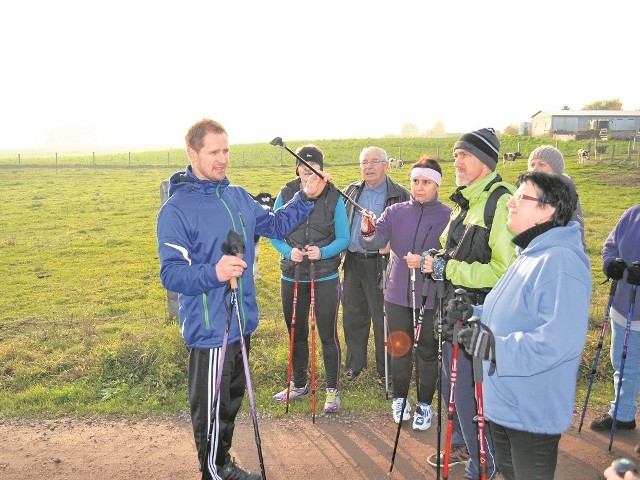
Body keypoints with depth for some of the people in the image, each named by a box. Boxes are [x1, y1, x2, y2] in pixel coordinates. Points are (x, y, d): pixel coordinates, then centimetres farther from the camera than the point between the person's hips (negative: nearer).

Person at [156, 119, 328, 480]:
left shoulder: (238, 196, 6)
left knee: (232, 400, 23)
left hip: (242, 319, 8)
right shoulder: (176, 209, -15)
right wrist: (214, 273, -38)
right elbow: (171, 274, -20)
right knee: (212, 409, 6)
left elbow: (275, 224, 17)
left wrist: (307, 198, 4)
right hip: (209, 326, -7)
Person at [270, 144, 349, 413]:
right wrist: (289, 251, -17)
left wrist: (322, 252, -22)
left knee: (328, 335, 5)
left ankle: (332, 391, 23)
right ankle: (299, 386, 35)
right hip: (292, 276, 3)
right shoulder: (286, 195, 0)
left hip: (325, 277, -3)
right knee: (296, 334, 16)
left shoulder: (333, 197, -5)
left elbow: (343, 238, -5)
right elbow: (274, 233, 2)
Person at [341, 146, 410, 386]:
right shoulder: (351, 191, 11)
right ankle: (354, 364, 31)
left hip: (381, 264, -4)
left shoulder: (400, 195, -3)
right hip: (352, 263, 5)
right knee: (352, 316, 14)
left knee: (382, 319, 4)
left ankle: (385, 370, 22)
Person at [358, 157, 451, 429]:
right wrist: (367, 231, -30)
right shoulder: (395, 212, 1)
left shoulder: (448, 216, -7)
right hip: (397, 294, 2)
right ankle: (399, 399, 36)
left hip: (431, 296, -2)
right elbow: (375, 242, -10)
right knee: (399, 348, 16)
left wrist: (426, 261, -28)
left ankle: (425, 405, 31)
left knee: (427, 352, 12)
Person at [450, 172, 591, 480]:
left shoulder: (560, 262, -25)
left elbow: (561, 339, -34)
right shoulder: (529, 255, 10)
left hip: (534, 413, -10)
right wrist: (474, 314, 2)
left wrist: (497, 347, -33)